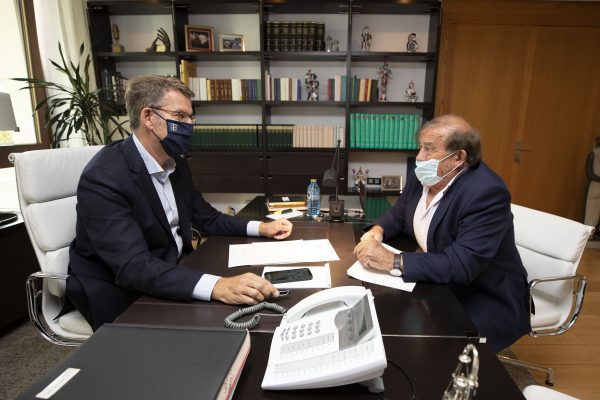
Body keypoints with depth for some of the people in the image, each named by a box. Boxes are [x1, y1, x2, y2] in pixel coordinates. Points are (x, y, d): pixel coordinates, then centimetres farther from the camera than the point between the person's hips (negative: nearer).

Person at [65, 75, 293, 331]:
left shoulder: (176, 165, 1)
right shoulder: (104, 176, -24)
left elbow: (207, 219, 11)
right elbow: (132, 266, -33)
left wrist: (259, 228, -3)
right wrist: (216, 286, -46)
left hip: (175, 274, 7)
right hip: (122, 296, -7)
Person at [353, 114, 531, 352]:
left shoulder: (487, 193, -27)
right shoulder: (424, 175, -4)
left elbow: (460, 266, -33)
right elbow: (398, 214, 11)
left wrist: (391, 261, -33)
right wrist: (377, 231, -11)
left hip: (485, 301, -6)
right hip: (436, 281, 7)